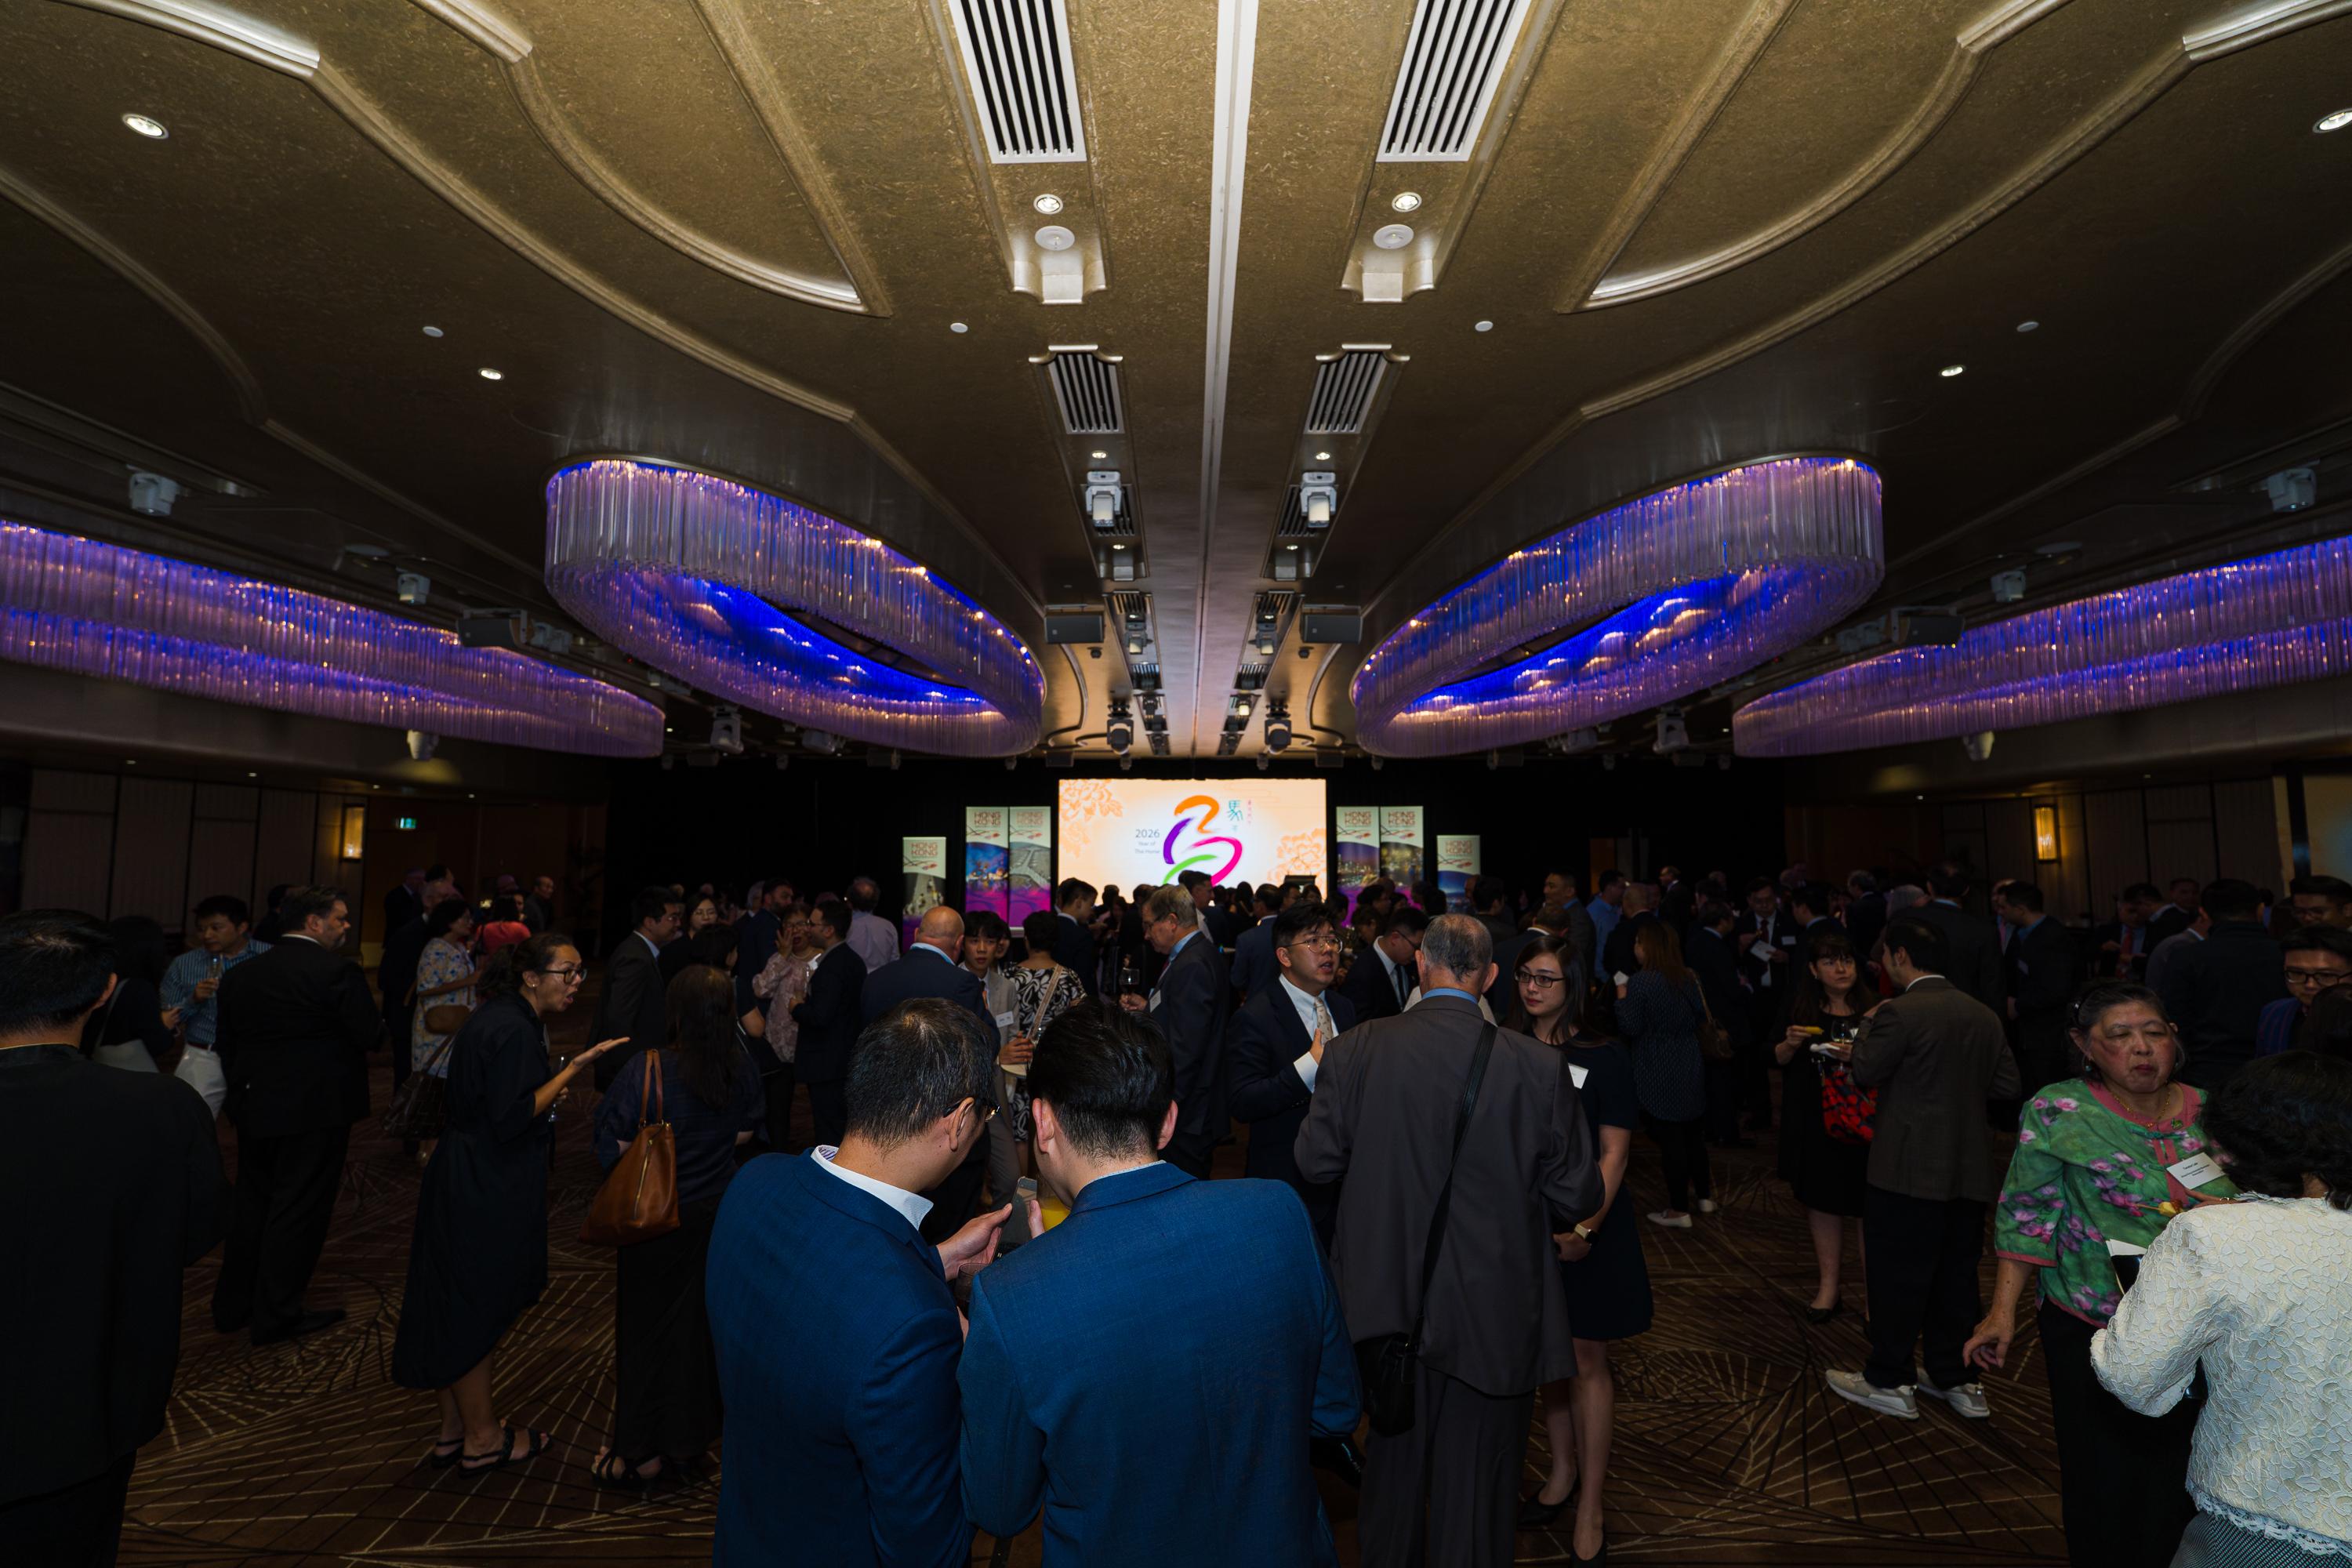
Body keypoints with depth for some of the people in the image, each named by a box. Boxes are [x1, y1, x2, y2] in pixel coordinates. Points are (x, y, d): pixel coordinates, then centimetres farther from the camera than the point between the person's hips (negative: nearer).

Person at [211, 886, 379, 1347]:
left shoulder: (241, 974, 5)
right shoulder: (338, 971, -17)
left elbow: (226, 1045, 11)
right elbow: (369, 1036, -17)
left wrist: (240, 1093, 23)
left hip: (255, 1106, 7)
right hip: (317, 1108, -7)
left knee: (251, 1203, 20)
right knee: (298, 1210, 4)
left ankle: (231, 1306, 31)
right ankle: (276, 1316, 13)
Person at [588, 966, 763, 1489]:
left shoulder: (645, 1069, -24)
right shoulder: (741, 1067, -13)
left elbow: (612, 1149, -17)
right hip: (719, 1215, 3)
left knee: (647, 1327, 15)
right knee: (699, 1324, 19)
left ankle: (642, 1454, 29)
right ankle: (688, 1441, 35)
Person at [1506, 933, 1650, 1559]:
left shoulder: (1604, 1058, -10)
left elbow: (1614, 1153, -11)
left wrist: (1586, 1226, -21)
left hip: (1586, 1227, -3)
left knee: (1587, 1361, 6)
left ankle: (1590, 1508, 19)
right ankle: (1562, 1472, 34)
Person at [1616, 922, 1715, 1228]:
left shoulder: (1639, 982, -17)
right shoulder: (1689, 978, 2)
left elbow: (1630, 1027, -15)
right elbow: (1701, 1019, 10)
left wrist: (1622, 997, -2)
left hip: (1657, 1074, -6)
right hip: (1690, 1068, 6)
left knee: (1669, 1138, 1)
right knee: (1693, 1134, 19)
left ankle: (1679, 1210, 10)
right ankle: (1705, 1196, 32)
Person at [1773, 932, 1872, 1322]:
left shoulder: (1874, 1011, -5)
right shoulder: (1800, 1010, 3)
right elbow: (1776, 1060, 7)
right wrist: (1790, 1044, -13)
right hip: (1813, 1125, 3)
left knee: (1868, 1205, 0)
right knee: (1820, 1202, 11)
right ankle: (1829, 1286, 23)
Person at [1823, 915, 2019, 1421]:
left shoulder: (1899, 1012, -18)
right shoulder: (1985, 1015, 5)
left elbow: (1866, 1072, -11)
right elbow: (2006, 1084, 10)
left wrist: (1867, 1028, 6)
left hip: (1909, 1170, -7)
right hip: (1970, 1170, 7)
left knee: (1896, 1278, 5)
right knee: (1955, 1276, 17)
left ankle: (1889, 1382, 15)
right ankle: (1954, 1379, 29)